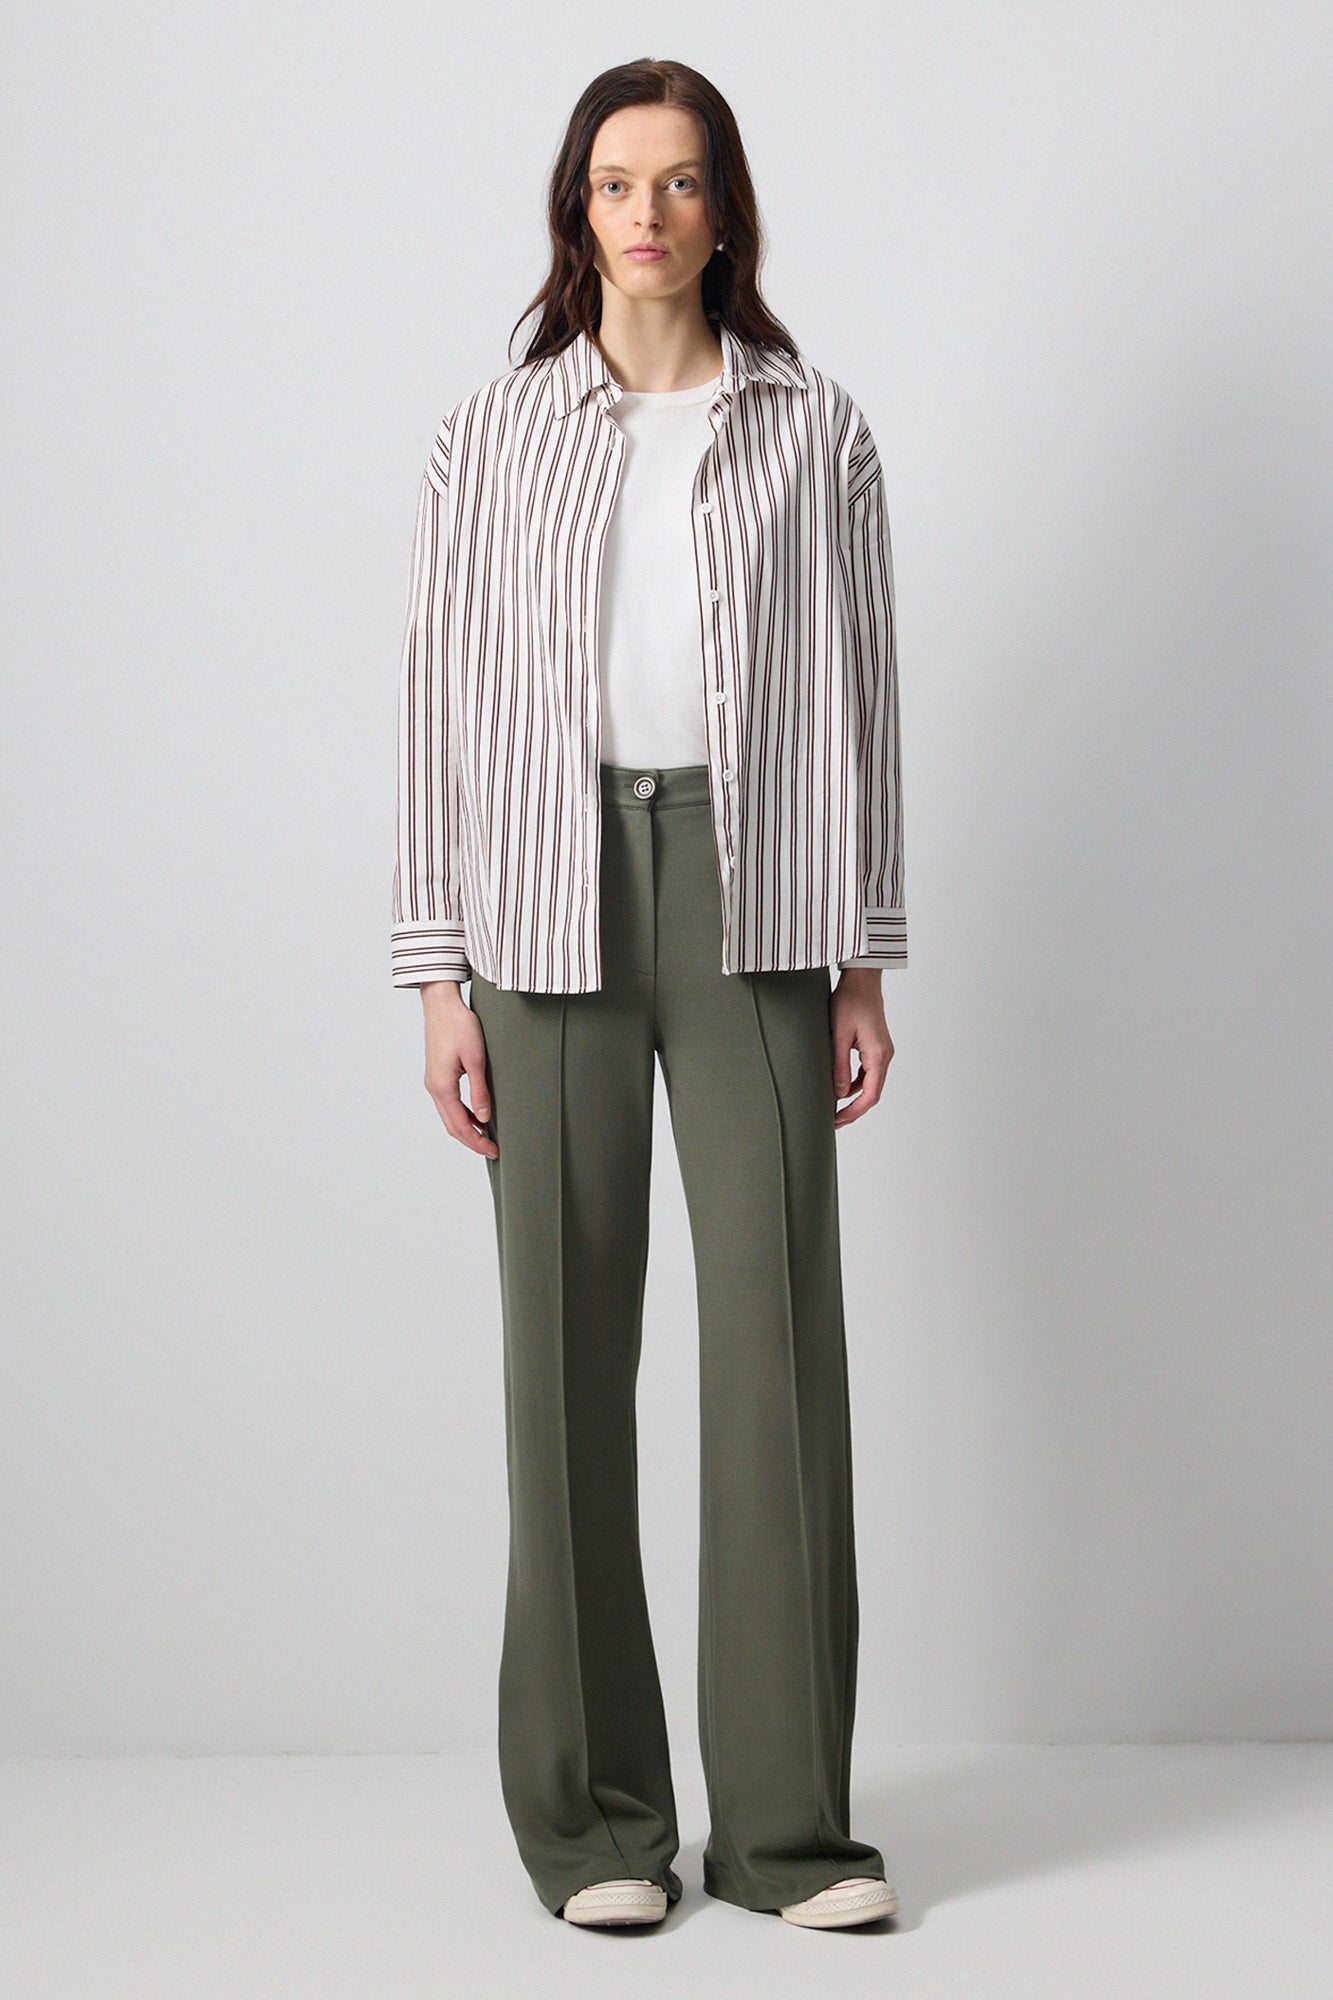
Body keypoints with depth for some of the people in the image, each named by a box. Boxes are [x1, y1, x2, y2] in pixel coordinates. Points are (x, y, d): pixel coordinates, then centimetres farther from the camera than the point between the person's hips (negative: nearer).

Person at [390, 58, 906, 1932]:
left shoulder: (815, 428, 9)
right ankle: (593, 1813, 11)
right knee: (570, 1342, 1)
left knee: (780, 1332, -4)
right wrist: (440, 972, -1)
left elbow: (862, 692, 8)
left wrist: (865, 959, 3)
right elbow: (444, 700, 6)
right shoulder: (495, 435, 9)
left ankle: (790, 1817, 5)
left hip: (754, 893, 0)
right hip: (552, 898, 0)